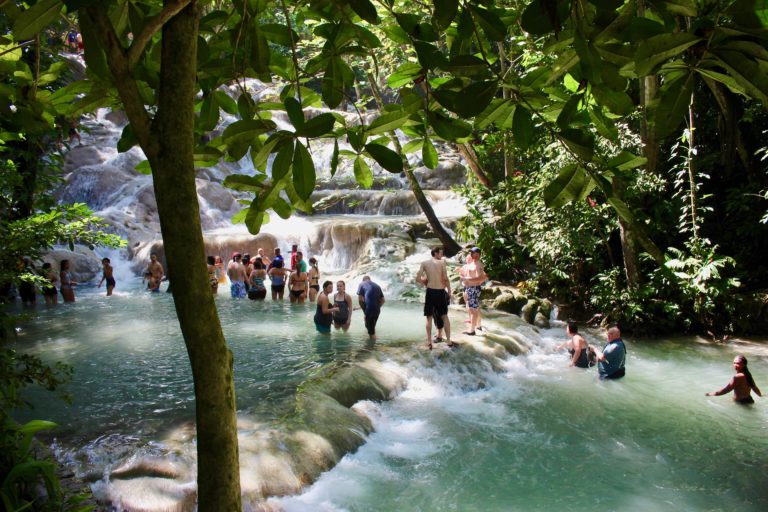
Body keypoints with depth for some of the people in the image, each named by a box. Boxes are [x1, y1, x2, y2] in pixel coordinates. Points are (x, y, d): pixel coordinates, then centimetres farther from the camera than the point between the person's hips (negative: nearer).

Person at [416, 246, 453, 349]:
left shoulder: (424, 263, 3)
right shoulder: (442, 262, -1)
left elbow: (418, 279, -3)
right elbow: (446, 279, -7)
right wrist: (449, 292, 3)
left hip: (430, 292, 0)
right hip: (440, 292, 0)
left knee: (429, 318, 9)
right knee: (444, 316, 14)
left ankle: (429, 342, 7)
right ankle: (448, 340, 18)